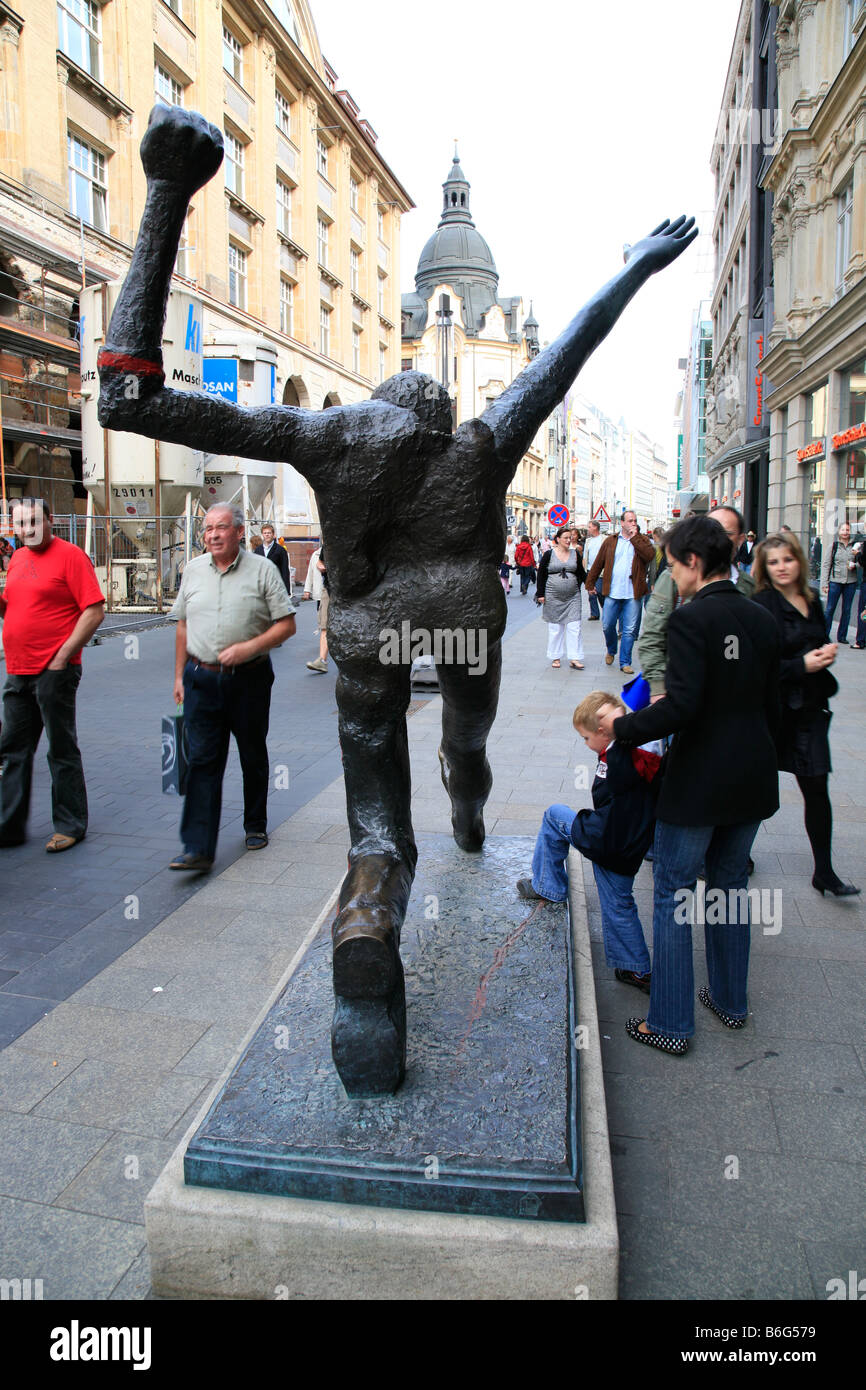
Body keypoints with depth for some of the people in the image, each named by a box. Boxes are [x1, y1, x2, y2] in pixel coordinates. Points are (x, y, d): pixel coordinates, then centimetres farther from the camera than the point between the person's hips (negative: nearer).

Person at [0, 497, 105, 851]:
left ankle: (70, 826, 14)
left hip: (54, 672, -7)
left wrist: (63, 655, -16)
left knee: (62, 750, 2)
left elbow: (94, 610, -13)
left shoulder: (69, 555, -8)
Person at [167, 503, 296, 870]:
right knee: (202, 761, -4)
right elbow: (183, 625, 15)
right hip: (202, 679, 2)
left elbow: (286, 624, -5)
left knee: (253, 757, 12)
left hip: (249, 679, -2)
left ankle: (256, 826, 32)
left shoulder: (262, 570, -2)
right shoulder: (193, 570, 9)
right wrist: (180, 675, 12)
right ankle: (198, 849, -4)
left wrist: (248, 648, -18)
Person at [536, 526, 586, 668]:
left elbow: (582, 573, 14)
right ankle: (555, 657, 17)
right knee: (555, 627, 5)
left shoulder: (575, 554, 8)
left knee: (574, 626, -5)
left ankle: (574, 658, -4)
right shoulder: (549, 554, -1)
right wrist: (540, 594, -4)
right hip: (553, 597, -2)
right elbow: (541, 575, 1)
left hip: (572, 597, 2)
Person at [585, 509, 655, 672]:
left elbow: (649, 556, -15)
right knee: (607, 626, 6)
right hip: (612, 592, 1)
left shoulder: (642, 540, 6)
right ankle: (611, 651, 34)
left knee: (630, 630, 1)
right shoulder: (610, 541, 8)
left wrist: (634, 538, -10)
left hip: (633, 594, -1)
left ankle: (625, 663, 12)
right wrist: (590, 584, 9)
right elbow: (598, 564, 10)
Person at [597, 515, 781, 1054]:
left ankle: (671, 1024, 13)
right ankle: (731, 1000, 35)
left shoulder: (690, 619, -17)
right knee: (731, 885, 21)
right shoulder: (763, 620, 6)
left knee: (672, 895, 5)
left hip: (698, 784, -7)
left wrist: (622, 727, -11)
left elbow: (681, 706, -25)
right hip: (753, 782, 7)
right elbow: (773, 706, 10)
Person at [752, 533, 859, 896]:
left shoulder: (812, 600, 10)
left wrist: (827, 653, 2)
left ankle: (824, 872, 14)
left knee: (817, 786, 4)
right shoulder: (761, 604, -11)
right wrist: (801, 665, -20)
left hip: (809, 706, 6)